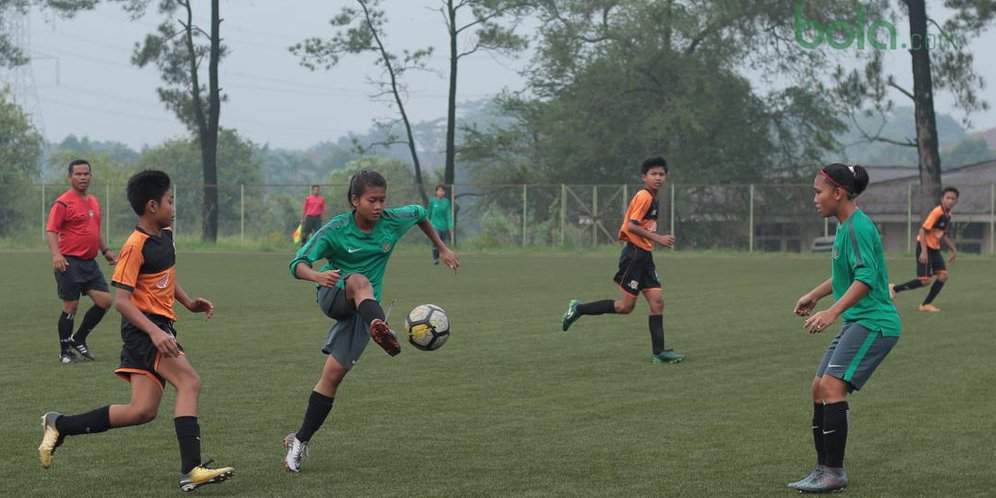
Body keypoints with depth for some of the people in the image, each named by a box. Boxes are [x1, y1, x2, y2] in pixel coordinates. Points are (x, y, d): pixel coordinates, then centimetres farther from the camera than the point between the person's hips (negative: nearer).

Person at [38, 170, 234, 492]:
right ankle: (191, 470, -27)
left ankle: (59, 425, 16)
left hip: (159, 328, 9)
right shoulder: (135, 246, -14)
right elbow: (121, 301, -18)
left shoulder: (165, 235, 13)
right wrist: (155, 332, -28)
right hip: (143, 326, -9)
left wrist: (188, 302, 16)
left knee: (142, 411, 4)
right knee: (189, 382, -22)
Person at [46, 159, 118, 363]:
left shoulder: (94, 201, 15)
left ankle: (78, 339, 17)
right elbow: (51, 231, -15)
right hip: (70, 262, -7)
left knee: (104, 300, 1)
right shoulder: (63, 203, -9)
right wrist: (56, 254, -28)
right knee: (71, 306, -4)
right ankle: (65, 352, 9)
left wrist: (105, 250, 23)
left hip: (90, 262, 7)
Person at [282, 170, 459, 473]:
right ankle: (380, 329, -67)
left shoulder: (393, 221, -6)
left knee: (333, 374, -9)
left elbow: (420, 213, 17)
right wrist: (317, 275, -44)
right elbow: (297, 264, -22)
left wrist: (442, 249, 21)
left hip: (361, 310, 2)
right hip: (332, 297, -2)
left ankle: (300, 441, 1)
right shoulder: (336, 230, -16)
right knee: (359, 281, -38)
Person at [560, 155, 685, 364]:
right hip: (634, 254, -9)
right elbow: (632, 226, -22)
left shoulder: (652, 198, 17)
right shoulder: (644, 197, -13)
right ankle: (579, 309, 8)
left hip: (644, 255, 9)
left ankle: (659, 352, 1)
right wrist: (657, 238, -21)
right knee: (625, 306, -5)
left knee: (657, 302, 2)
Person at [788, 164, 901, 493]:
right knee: (819, 388, 9)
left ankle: (834, 473, -14)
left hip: (873, 323, -10)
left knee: (831, 386, -18)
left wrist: (833, 312, -34)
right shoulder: (846, 226, 15)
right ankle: (824, 469, 15)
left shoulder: (857, 227, -16)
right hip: (857, 322, 10)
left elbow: (866, 278, -27)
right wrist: (814, 295, 31)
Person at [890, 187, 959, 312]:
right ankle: (894, 289, 4)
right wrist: (924, 251, -27)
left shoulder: (948, 215, 8)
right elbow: (922, 231, -22)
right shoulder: (937, 212, -19)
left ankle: (926, 304, 5)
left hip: (935, 249, 8)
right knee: (925, 280, -12)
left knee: (943, 275, -5)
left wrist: (953, 250, 16)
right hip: (925, 247, -8)